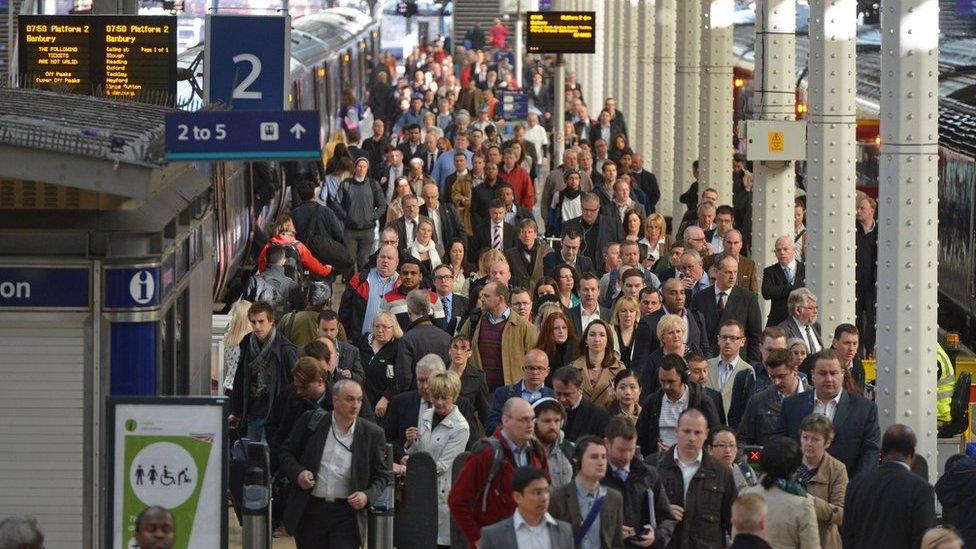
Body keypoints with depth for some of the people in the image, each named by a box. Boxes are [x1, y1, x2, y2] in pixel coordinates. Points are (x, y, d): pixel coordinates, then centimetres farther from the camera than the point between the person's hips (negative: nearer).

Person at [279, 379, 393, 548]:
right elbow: (286, 453, 10)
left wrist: (367, 496, -10)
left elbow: (383, 476, 8)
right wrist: (298, 473, -10)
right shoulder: (310, 421, 2)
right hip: (310, 512, 1)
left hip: (347, 516, -1)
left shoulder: (372, 434, 2)